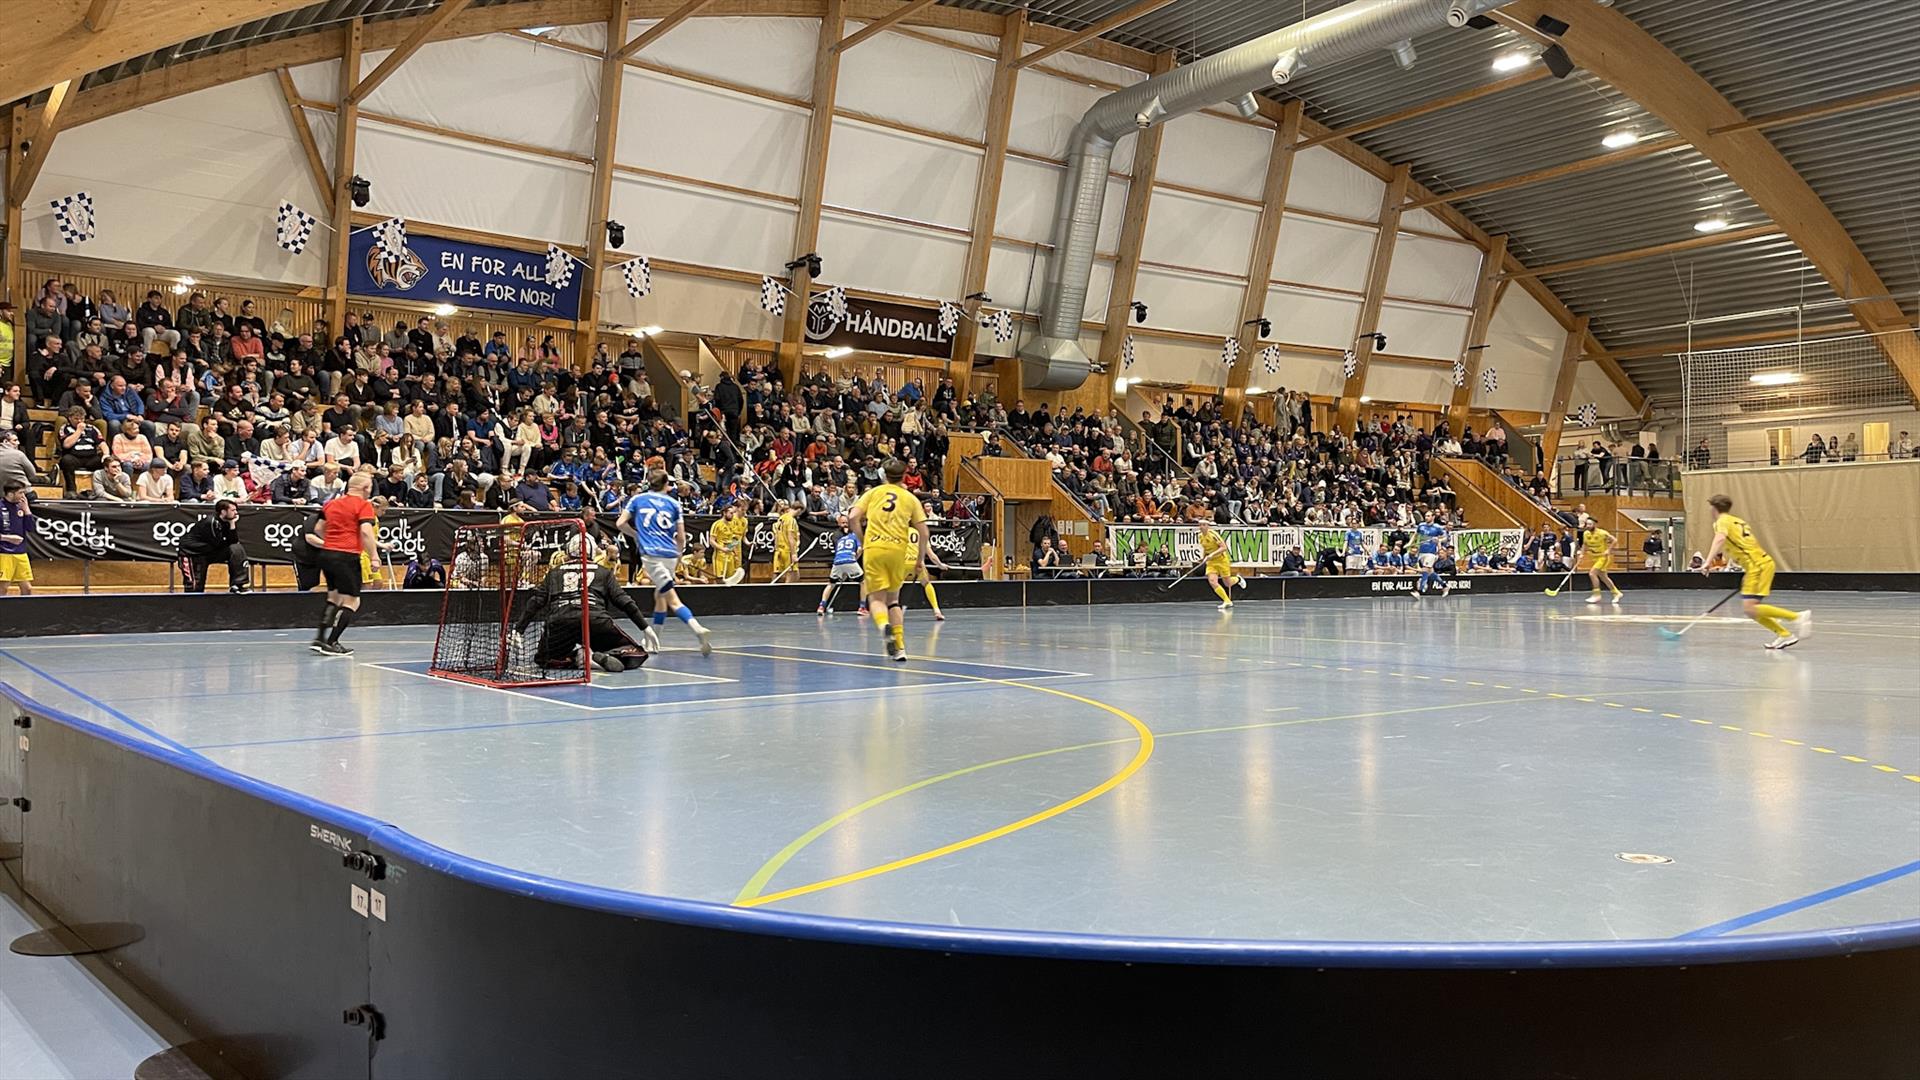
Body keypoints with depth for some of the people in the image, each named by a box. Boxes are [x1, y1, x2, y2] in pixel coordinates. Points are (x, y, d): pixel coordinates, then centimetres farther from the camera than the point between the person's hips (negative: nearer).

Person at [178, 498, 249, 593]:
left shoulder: (227, 522, 0)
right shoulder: (211, 522, -23)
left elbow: (234, 541, -10)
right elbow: (219, 544, -21)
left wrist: (232, 524, -18)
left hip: (211, 551, 7)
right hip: (192, 552, -7)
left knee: (237, 549, -14)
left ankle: (237, 585, -14)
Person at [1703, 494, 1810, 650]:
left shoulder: (1722, 521, -3)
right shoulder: (1738, 521, 23)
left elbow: (1720, 539, -25)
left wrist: (1708, 561, -34)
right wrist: (1748, 574, 37)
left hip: (1758, 565, -9)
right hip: (1762, 562, 9)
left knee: (1750, 609, -16)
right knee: (1749, 608, 10)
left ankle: (1797, 617, -16)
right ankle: (1784, 634, 8)